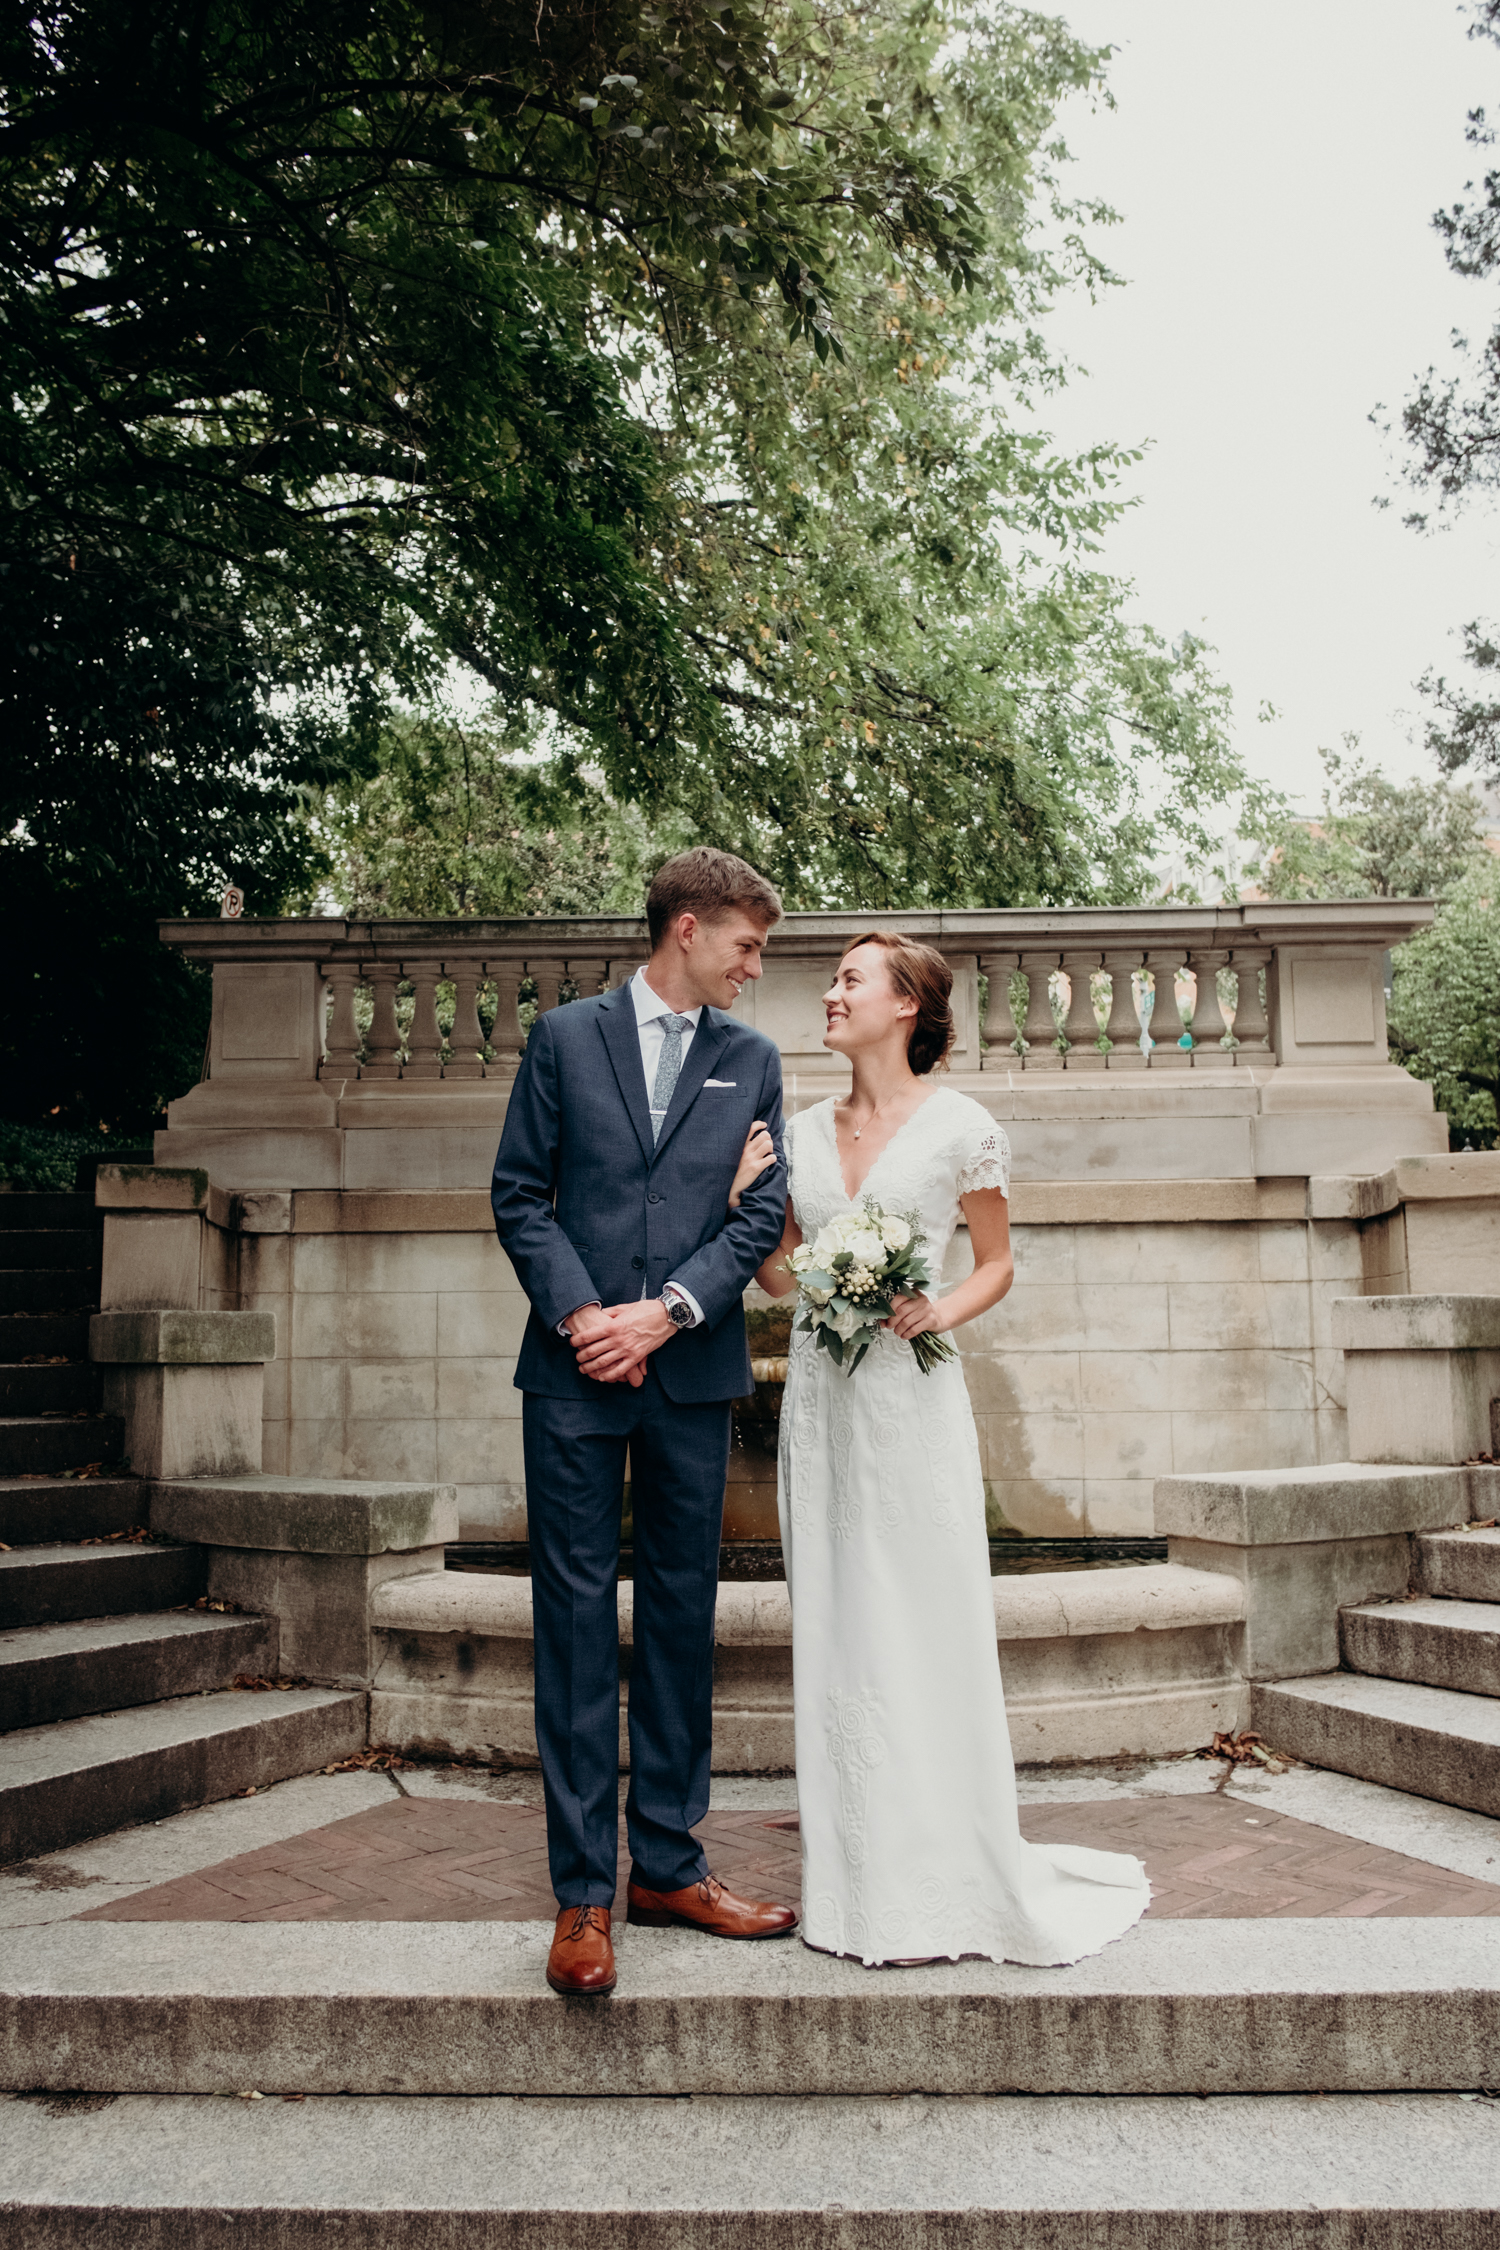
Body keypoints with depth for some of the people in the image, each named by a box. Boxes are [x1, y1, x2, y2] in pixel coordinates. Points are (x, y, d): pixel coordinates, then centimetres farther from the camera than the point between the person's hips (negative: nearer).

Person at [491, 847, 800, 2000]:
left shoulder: (752, 1058, 10)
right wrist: (579, 1313, -10)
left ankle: (667, 1864, 21)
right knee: (577, 1616, -1)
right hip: (575, 1372, -2)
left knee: (683, 1615, 8)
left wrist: (663, 1313, -9)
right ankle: (584, 1892, 7)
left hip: (693, 1372, 2)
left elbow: (762, 1212, 3)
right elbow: (519, 1192, 2)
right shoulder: (564, 1036, 5)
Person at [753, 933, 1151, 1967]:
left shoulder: (959, 1126, -3)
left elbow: (997, 1262, 5)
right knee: (834, 1631, 9)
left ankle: (945, 1886, 14)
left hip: (911, 1396, -4)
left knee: (924, 1634, 0)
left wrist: (942, 1309, -13)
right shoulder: (804, 1131, 10)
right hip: (820, 1397, 5)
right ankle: (856, 1878, 21)